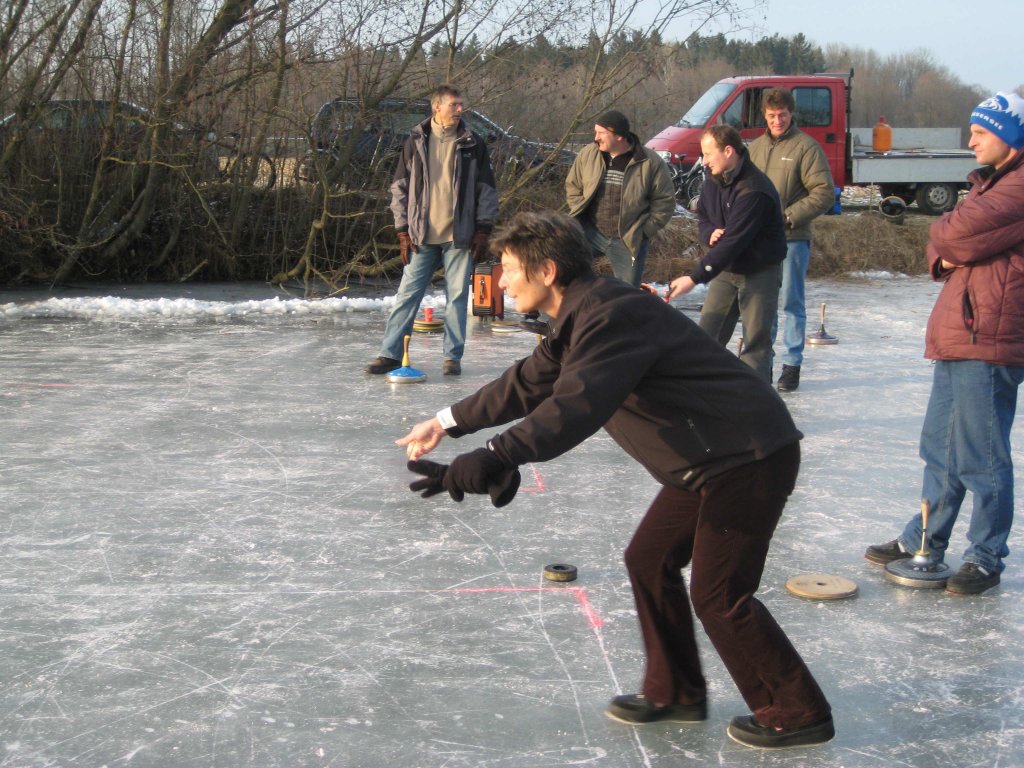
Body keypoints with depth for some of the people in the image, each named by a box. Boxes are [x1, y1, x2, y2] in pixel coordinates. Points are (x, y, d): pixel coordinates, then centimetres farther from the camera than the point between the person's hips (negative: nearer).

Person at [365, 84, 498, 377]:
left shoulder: (474, 144, 4)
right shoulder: (415, 142, 4)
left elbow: (488, 190, 6)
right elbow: (399, 188, 7)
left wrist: (483, 231, 0)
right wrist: (403, 232, 1)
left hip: (459, 236, 0)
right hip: (422, 236, 0)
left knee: (457, 297, 4)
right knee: (407, 295, 0)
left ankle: (453, 356, 13)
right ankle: (390, 354, 6)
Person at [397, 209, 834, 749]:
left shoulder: (612, 315, -23)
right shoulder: (580, 318, 11)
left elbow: (575, 407, -38)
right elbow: (529, 384, 23)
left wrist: (492, 459, -46)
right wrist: (448, 421, 27)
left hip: (749, 458, -10)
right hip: (710, 458, 10)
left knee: (718, 593, -4)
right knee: (649, 561, 14)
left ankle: (796, 714, 12)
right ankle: (674, 692, 28)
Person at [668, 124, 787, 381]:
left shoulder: (755, 190, -26)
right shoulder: (714, 180, 0)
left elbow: (733, 242, -30)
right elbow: (702, 216, 15)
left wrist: (695, 278, -32)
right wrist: (710, 233, -11)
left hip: (760, 271, -7)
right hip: (726, 268, 7)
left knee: (756, 339, -3)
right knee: (708, 332, 7)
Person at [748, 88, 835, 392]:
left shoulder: (806, 146, -5)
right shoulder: (755, 147, 12)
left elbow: (825, 194, -9)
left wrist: (788, 216, -15)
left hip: (792, 239, -5)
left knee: (791, 302, 0)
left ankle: (792, 363, 7)